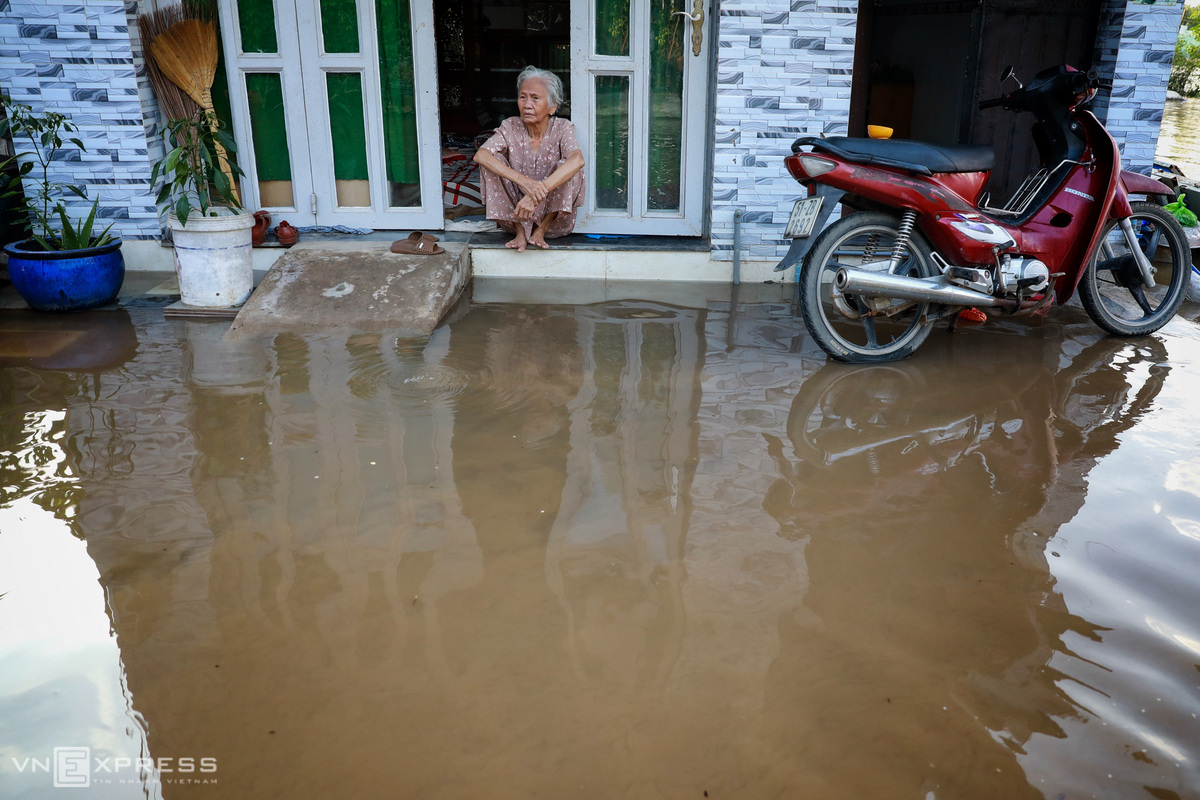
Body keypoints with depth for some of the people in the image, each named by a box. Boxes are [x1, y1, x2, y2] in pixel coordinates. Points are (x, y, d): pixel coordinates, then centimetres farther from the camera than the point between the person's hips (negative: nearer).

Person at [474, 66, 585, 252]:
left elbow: (577, 160, -32)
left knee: (569, 168, -25)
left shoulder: (562, 128, -10)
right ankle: (520, 231, -14)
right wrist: (524, 181, -40)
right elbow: (480, 155, -24)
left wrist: (538, 192, -45)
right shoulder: (511, 127, -6)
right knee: (492, 162, -17)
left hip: (554, 217, -1)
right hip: (514, 213, 2)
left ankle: (541, 230, -14)